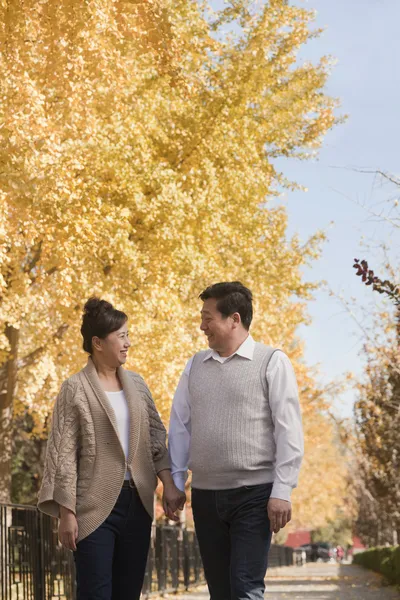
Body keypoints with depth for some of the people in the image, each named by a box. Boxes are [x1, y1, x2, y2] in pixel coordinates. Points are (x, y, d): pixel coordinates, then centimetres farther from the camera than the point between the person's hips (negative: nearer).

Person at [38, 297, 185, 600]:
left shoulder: (136, 383, 9)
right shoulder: (76, 388, -6)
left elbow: (156, 436, 11)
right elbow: (63, 453, -8)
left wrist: (169, 484, -2)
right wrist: (67, 513, -12)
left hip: (137, 502, 5)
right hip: (96, 506, -5)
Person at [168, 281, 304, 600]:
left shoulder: (271, 362, -3)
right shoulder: (196, 365, 12)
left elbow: (289, 430, -7)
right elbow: (180, 426, 15)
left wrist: (282, 491, -13)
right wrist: (175, 483, 10)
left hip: (253, 493, -5)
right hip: (205, 494, 5)